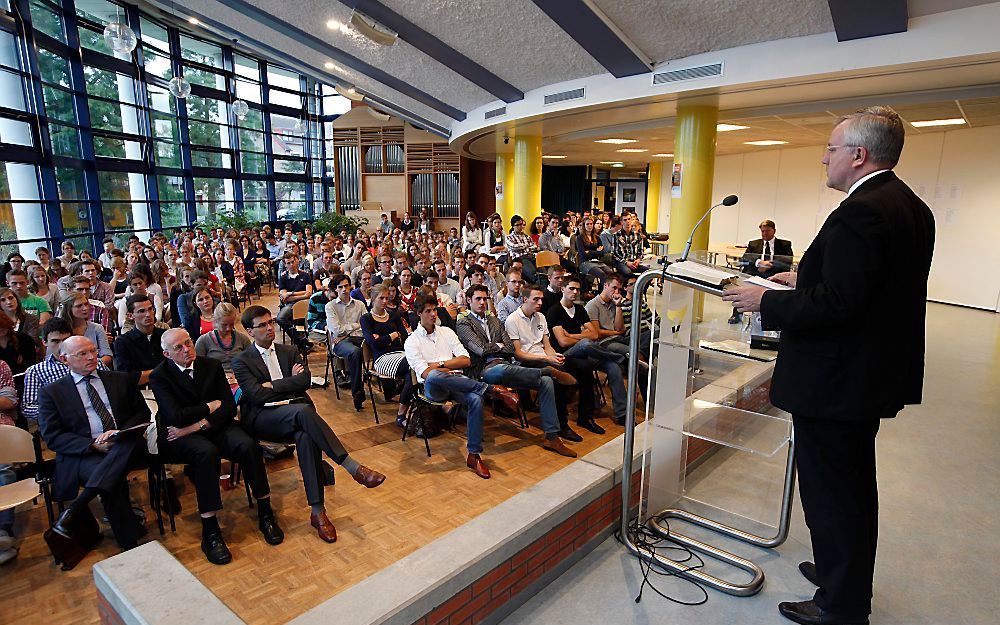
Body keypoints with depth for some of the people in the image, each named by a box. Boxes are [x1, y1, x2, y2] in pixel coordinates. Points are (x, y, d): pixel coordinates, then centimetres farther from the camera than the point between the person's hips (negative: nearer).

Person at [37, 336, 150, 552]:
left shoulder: (120, 379, 17)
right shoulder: (51, 392, 10)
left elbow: (142, 412, 15)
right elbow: (52, 437, 2)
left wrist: (121, 433, -7)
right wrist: (93, 444, -14)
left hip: (125, 446, 2)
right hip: (82, 454, -2)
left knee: (133, 441, -35)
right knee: (113, 477, -34)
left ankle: (74, 509, -33)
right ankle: (130, 542, -26)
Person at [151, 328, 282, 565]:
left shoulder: (212, 365, 5)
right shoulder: (159, 376, -4)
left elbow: (229, 407, -2)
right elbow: (176, 416, -17)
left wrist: (197, 425, -14)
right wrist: (210, 406, -6)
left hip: (215, 427, 3)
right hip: (179, 435, -3)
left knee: (248, 445, -26)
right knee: (207, 452, -36)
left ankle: (265, 514, -14)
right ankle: (210, 532, -29)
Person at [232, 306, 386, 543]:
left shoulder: (290, 352, 19)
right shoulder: (241, 361, 9)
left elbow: (306, 381, 2)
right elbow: (257, 395, -7)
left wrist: (273, 385, -3)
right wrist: (290, 384, 0)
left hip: (295, 413, 3)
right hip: (262, 420, -3)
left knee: (306, 437, -34)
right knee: (303, 411, -36)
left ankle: (317, 512, -32)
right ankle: (353, 467, -40)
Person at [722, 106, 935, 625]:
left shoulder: (860, 212, -23)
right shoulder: (911, 206, 9)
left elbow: (836, 304, -28)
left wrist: (766, 302, -16)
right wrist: (805, 281, 13)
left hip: (834, 382, -11)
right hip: (873, 374, 11)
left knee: (830, 491, 5)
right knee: (854, 485, 24)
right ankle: (850, 579, 43)